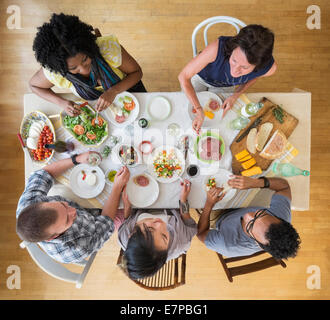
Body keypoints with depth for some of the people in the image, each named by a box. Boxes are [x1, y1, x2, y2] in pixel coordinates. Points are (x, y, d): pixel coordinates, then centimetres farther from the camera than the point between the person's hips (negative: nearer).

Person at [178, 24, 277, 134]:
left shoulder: (269, 68, -37)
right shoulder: (218, 47, -48)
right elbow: (184, 76, -38)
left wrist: (235, 96, -20)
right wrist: (199, 110, -42)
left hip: (225, 87, 2)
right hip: (200, 76, -1)